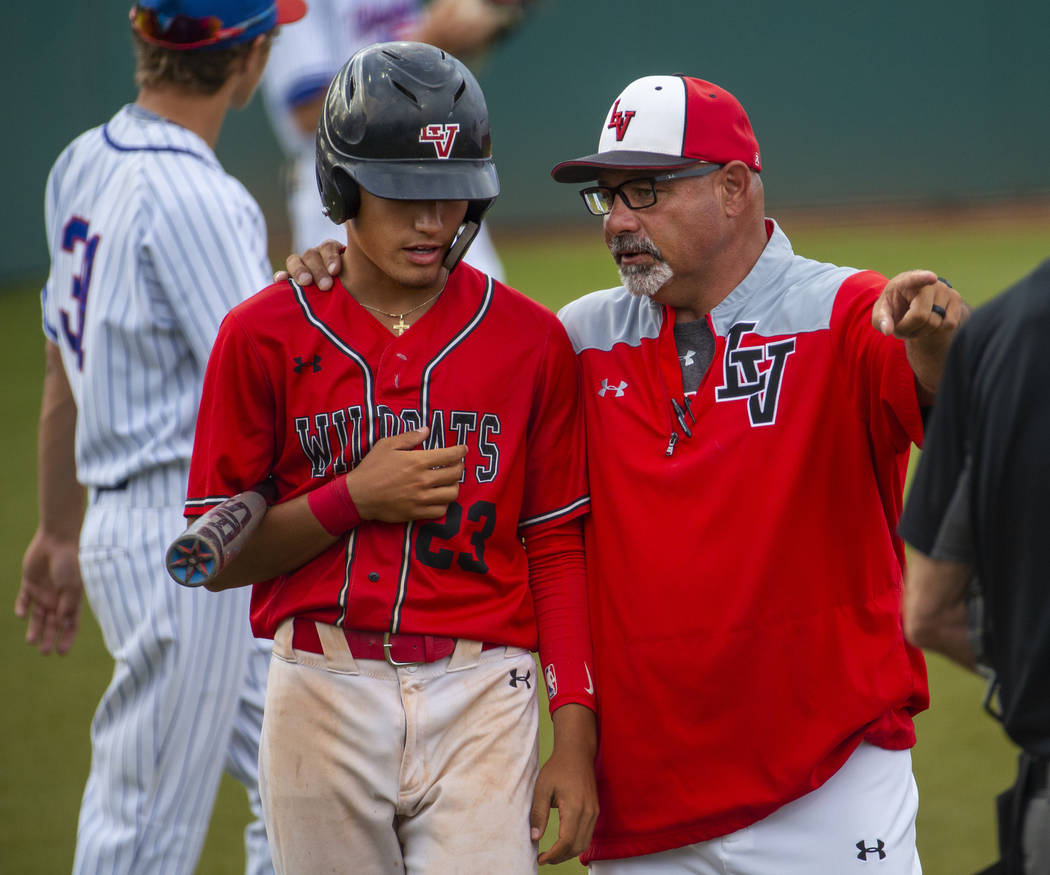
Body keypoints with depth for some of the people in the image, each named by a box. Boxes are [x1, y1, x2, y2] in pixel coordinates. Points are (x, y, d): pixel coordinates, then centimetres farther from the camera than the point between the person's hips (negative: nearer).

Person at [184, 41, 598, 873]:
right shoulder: (265, 334, 2)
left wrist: (576, 739, -3)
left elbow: (557, 549, 5)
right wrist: (353, 499, -12)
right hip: (324, 700, 0)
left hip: (481, 703, 0)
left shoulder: (531, 340, 4)